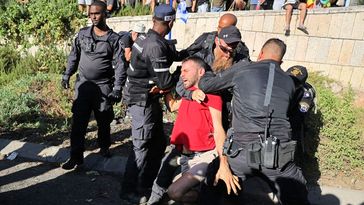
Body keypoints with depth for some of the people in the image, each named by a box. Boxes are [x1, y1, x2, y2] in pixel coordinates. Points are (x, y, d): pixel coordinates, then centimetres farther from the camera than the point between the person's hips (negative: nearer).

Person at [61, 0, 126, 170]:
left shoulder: (114, 38, -5)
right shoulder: (82, 34, 5)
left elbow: (120, 65, -8)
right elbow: (74, 56, 13)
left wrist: (117, 88, -15)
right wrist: (67, 75, 6)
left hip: (104, 87, -2)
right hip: (83, 85, 2)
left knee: (104, 121, 12)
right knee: (78, 122, 0)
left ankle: (104, 147, 36)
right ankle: (76, 156, 10)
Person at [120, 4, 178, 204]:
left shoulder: (146, 38, 6)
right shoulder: (155, 46, -24)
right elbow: (165, 82, -22)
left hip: (148, 98, 10)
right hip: (142, 101, -10)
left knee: (158, 142, 17)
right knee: (142, 147, 1)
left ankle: (146, 183, 33)